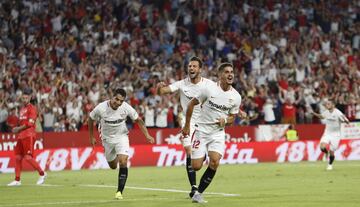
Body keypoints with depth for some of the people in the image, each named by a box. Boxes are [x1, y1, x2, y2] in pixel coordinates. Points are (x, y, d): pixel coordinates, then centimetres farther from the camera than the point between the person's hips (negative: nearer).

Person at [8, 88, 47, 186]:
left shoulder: (32, 108, -5)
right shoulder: (22, 109, 20)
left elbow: (30, 123, -14)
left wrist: (19, 129, -9)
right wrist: (16, 129, 7)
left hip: (29, 135, -9)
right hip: (21, 136, 9)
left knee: (28, 157, -14)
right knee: (18, 157, 7)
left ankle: (42, 174, -1)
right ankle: (17, 180, 11)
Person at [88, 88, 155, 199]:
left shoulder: (126, 107, -22)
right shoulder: (101, 108, -24)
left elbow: (138, 120, -6)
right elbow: (91, 119, -4)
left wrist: (147, 135, -13)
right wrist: (91, 137, 2)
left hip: (121, 137, -1)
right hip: (107, 139, 1)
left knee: (123, 163, -20)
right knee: (113, 166, 14)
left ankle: (119, 191, -12)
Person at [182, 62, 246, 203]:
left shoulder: (236, 97, -4)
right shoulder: (209, 89, -12)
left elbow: (232, 117, 10)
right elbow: (191, 104, -1)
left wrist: (225, 120, -14)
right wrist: (187, 126, 2)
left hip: (218, 133, 2)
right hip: (201, 131, -2)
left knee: (215, 162, -19)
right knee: (196, 166, -8)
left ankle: (198, 194, -5)